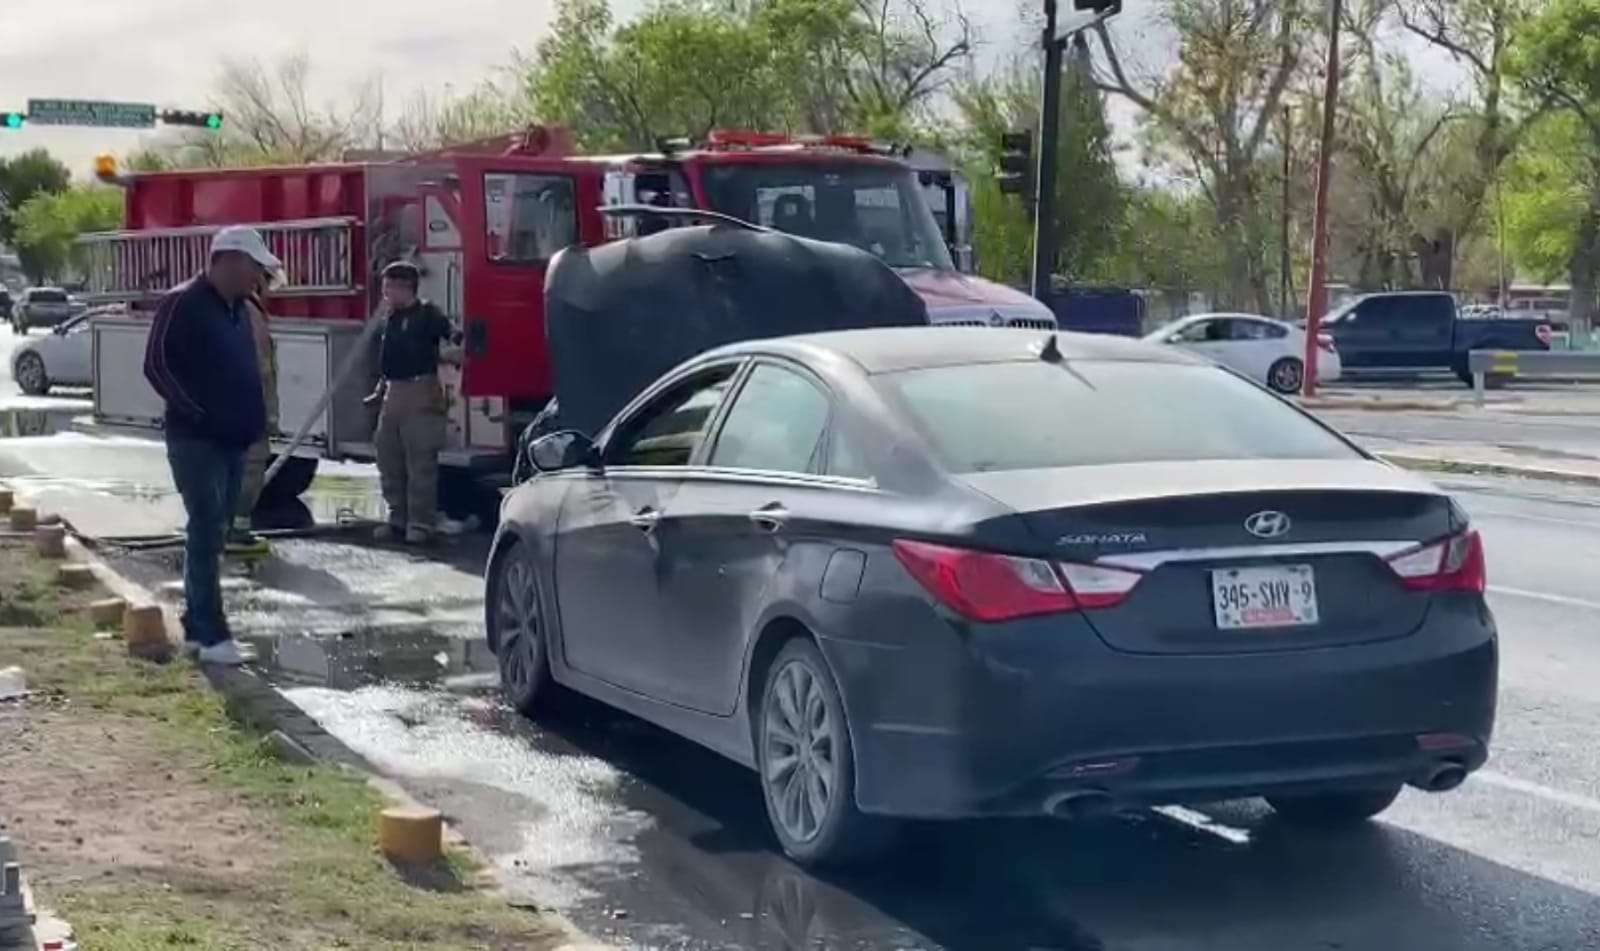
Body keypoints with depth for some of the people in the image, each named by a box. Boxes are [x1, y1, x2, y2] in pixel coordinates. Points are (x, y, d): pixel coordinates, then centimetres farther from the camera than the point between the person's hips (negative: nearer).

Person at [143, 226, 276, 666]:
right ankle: (211, 635, -10)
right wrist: (197, 413, -19)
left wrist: (252, 418, 12)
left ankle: (196, 628, 17)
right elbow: (156, 365, -17)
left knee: (212, 532, 11)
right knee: (207, 531, -11)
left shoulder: (238, 310, 14)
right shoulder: (183, 304, -11)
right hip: (196, 440, -9)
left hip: (233, 440, 9)